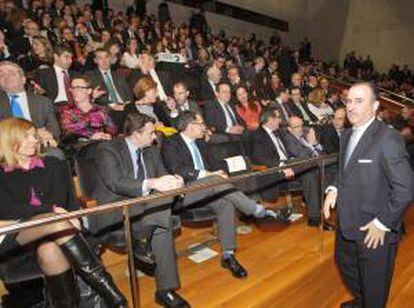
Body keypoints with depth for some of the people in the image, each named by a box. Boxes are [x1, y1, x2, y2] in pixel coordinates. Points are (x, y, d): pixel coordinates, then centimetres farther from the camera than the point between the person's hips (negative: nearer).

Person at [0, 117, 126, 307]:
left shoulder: (52, 165, 18)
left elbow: (61, 198, 4)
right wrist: (50, 210, -18)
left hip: (50, 231, 2)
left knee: (49, 250, -35)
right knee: (57, 222, -34)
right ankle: (103, 284, -33)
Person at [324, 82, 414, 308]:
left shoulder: (388, 139, -22)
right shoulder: (347, 135, 5)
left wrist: (382, 224, -19)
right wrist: (334, 189, -1)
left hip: (374, 231, -8)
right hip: (347, 224, 8)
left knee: (373, 284, 14)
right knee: (344, 264, 29)